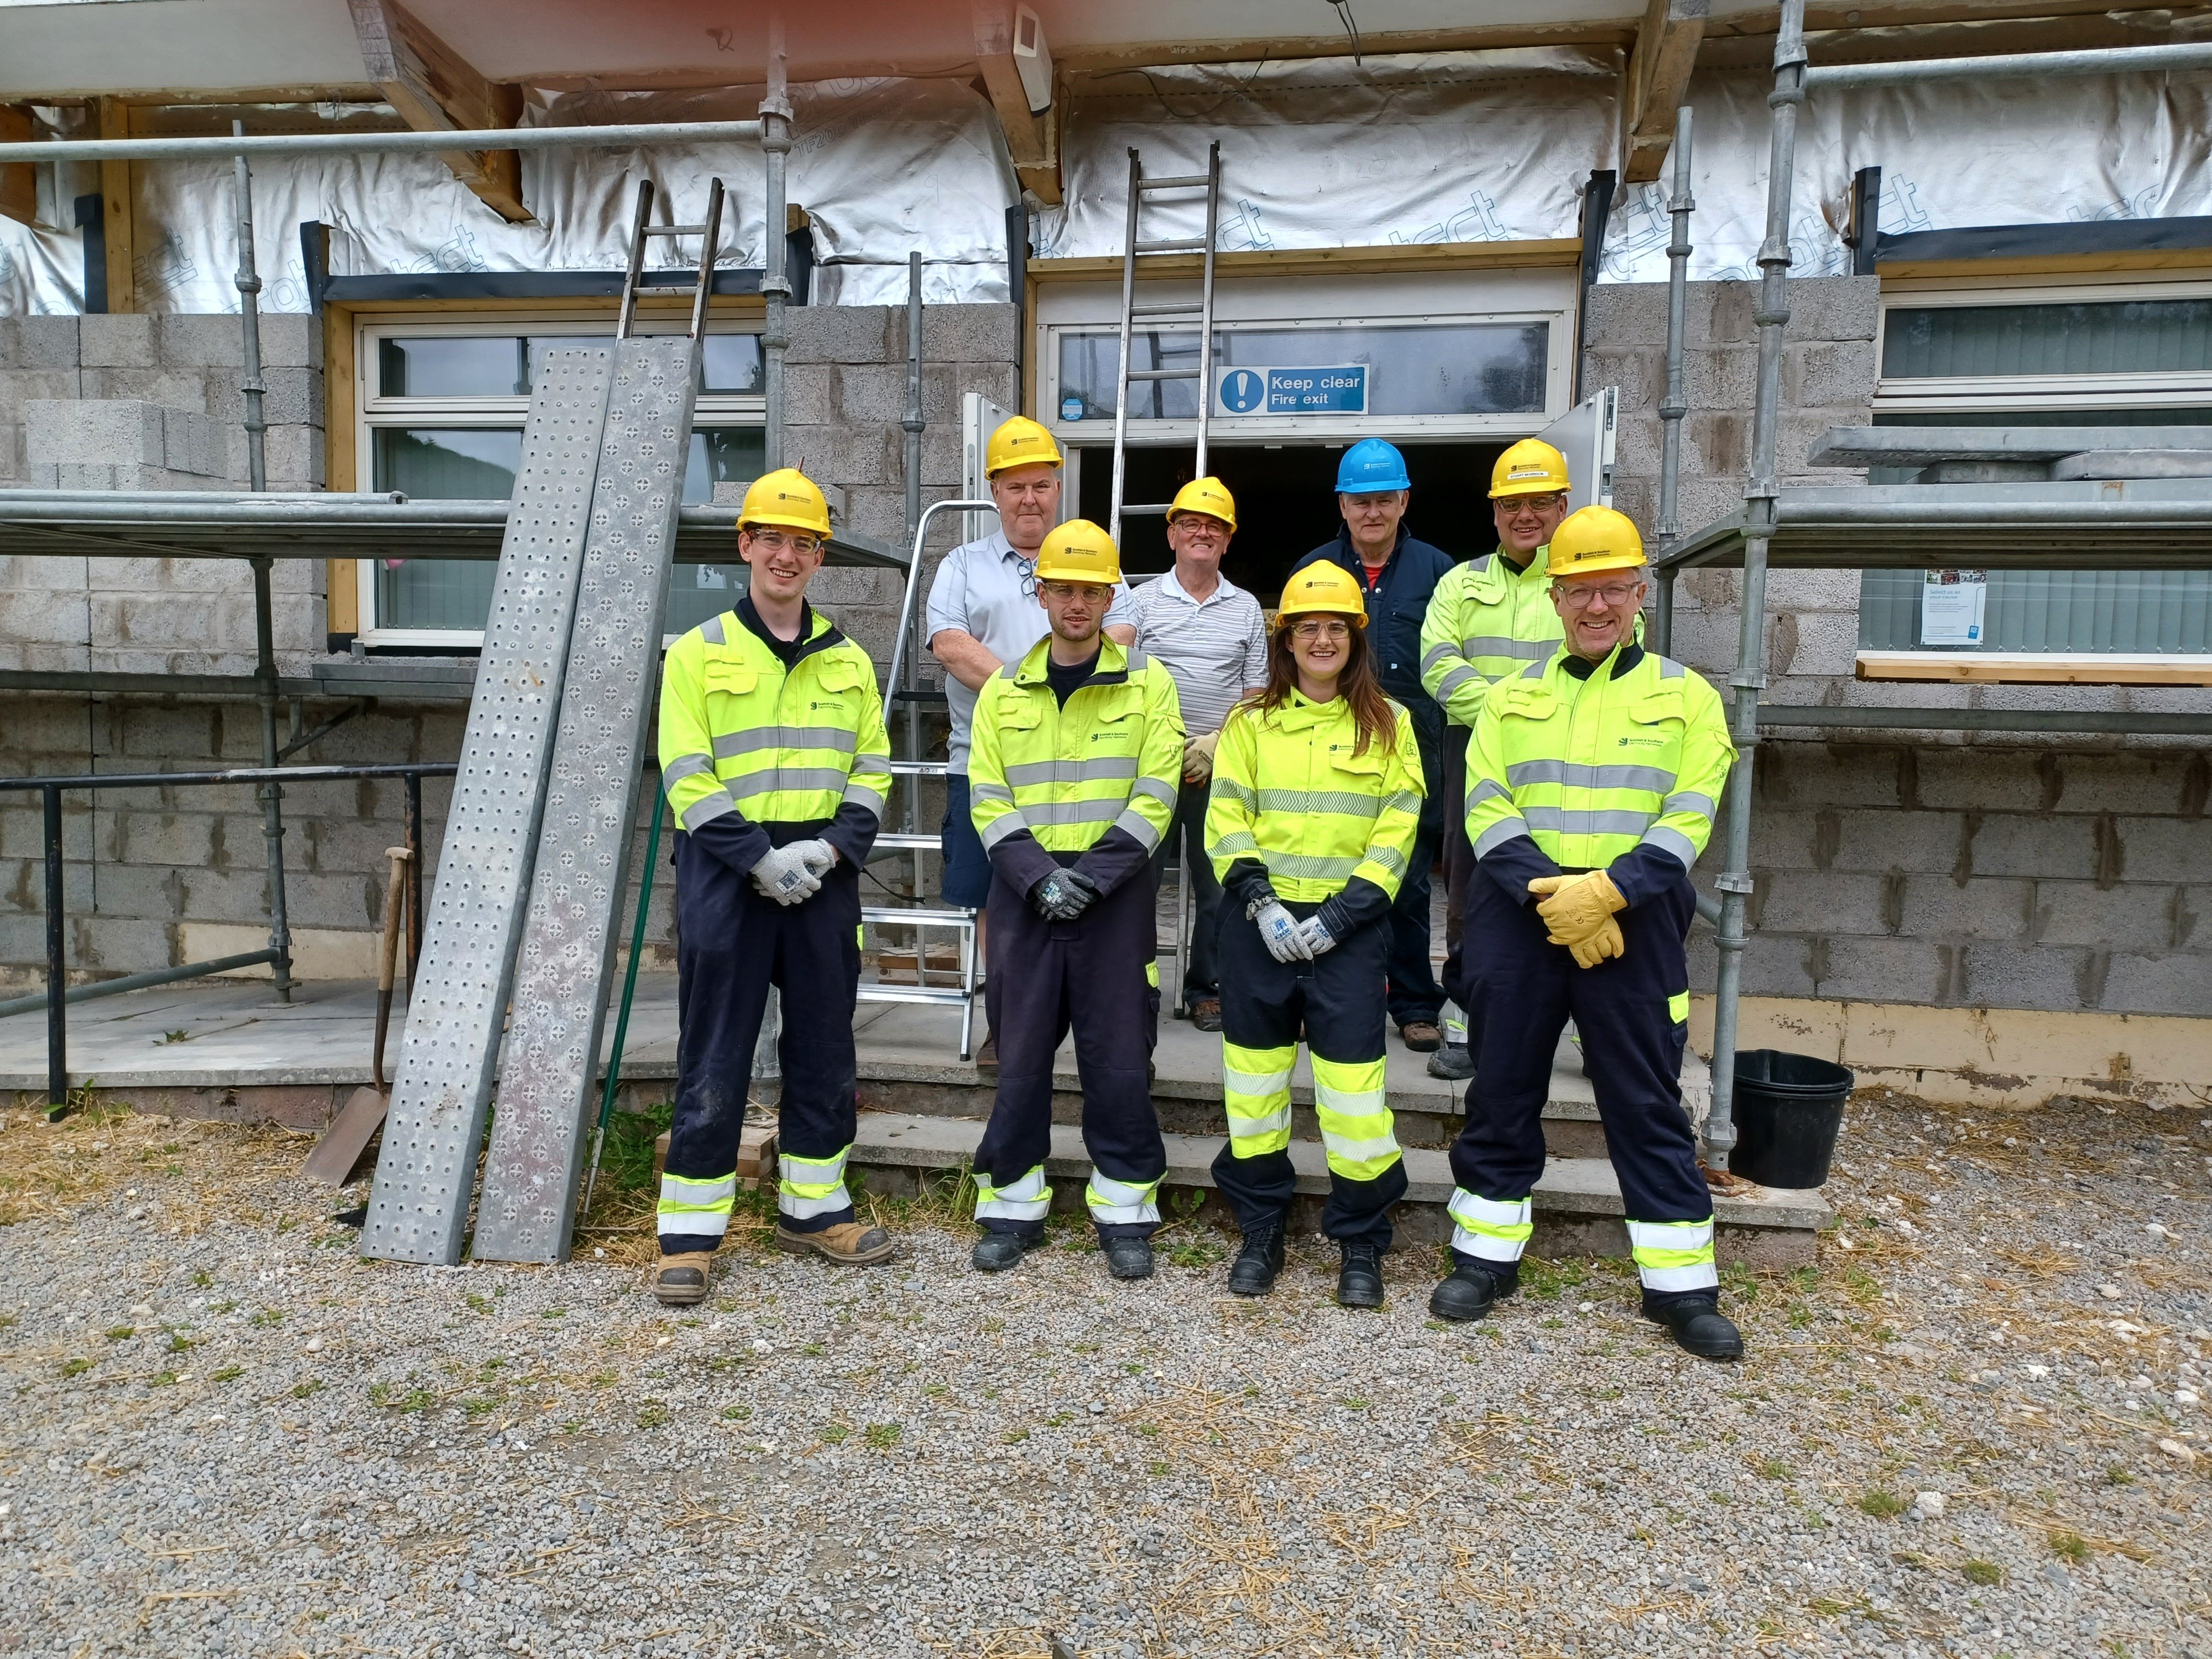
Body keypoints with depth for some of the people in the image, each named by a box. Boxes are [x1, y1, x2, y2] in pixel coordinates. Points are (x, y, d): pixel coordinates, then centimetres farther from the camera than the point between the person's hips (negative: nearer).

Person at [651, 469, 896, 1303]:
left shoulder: (848, 660, 12)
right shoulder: (698, 653, 1)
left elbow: (872, 767, 8)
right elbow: (687, 777, -6)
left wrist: (830, 848, -8)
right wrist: (760, 858, -16)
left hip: (823, 873, 4)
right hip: (726, 873, -4)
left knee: (824, 1046, 10)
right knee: (715, 1055, 0)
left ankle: (812, 1208, 25)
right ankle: (690, 1232, 11)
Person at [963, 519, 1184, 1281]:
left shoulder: (1148, 683, 3)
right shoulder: (1004, 691, 9)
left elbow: (1155, 796, -3)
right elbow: (988, 799, 4)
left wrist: (1091, 876, -13)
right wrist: (1038, 876, -10)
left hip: (1115, 894, -2)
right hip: (1024, 893, 2)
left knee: (1119, 1056, 2)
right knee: (1020, 1052, 7)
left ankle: (1125, 1213, 16)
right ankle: (1013, 1206, 20)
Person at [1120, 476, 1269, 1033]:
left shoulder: (1247, 610, 11)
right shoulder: (1142, 601, 6)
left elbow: (1257, 694, 8)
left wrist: (1217, 742, -7)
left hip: (1220, 764, 2)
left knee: (1218, 884, 7)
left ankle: (1206, 989, 19)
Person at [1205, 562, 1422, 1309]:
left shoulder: (1389, 725, 5)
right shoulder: (1250, 723, 9)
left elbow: (1398, 831, -1)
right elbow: (1225, 820, 3)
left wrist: (1341, 914, -11)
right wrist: (1260, 902, -11)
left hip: (1348, 928, -2)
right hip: (1260, 924, 2)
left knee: (1352, 1075, -4)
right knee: (1255, 1070, 7)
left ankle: (1360, 1242, 15)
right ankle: (1261, 1230, 23)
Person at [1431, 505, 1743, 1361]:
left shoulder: (1685, 696, 6)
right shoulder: (1512, 697, 11)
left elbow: (1687, 818, -4)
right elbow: (1486, 808, 0)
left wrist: (1605, 891, -18)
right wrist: (1552, 895, -14)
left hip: (1633, 924, -1)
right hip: (1518, 917, 2)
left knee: (1647, 1104, 5)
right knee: (1502, 1091, 9)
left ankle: (1680, 1285, 18)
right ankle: (1487, 1256, 24)